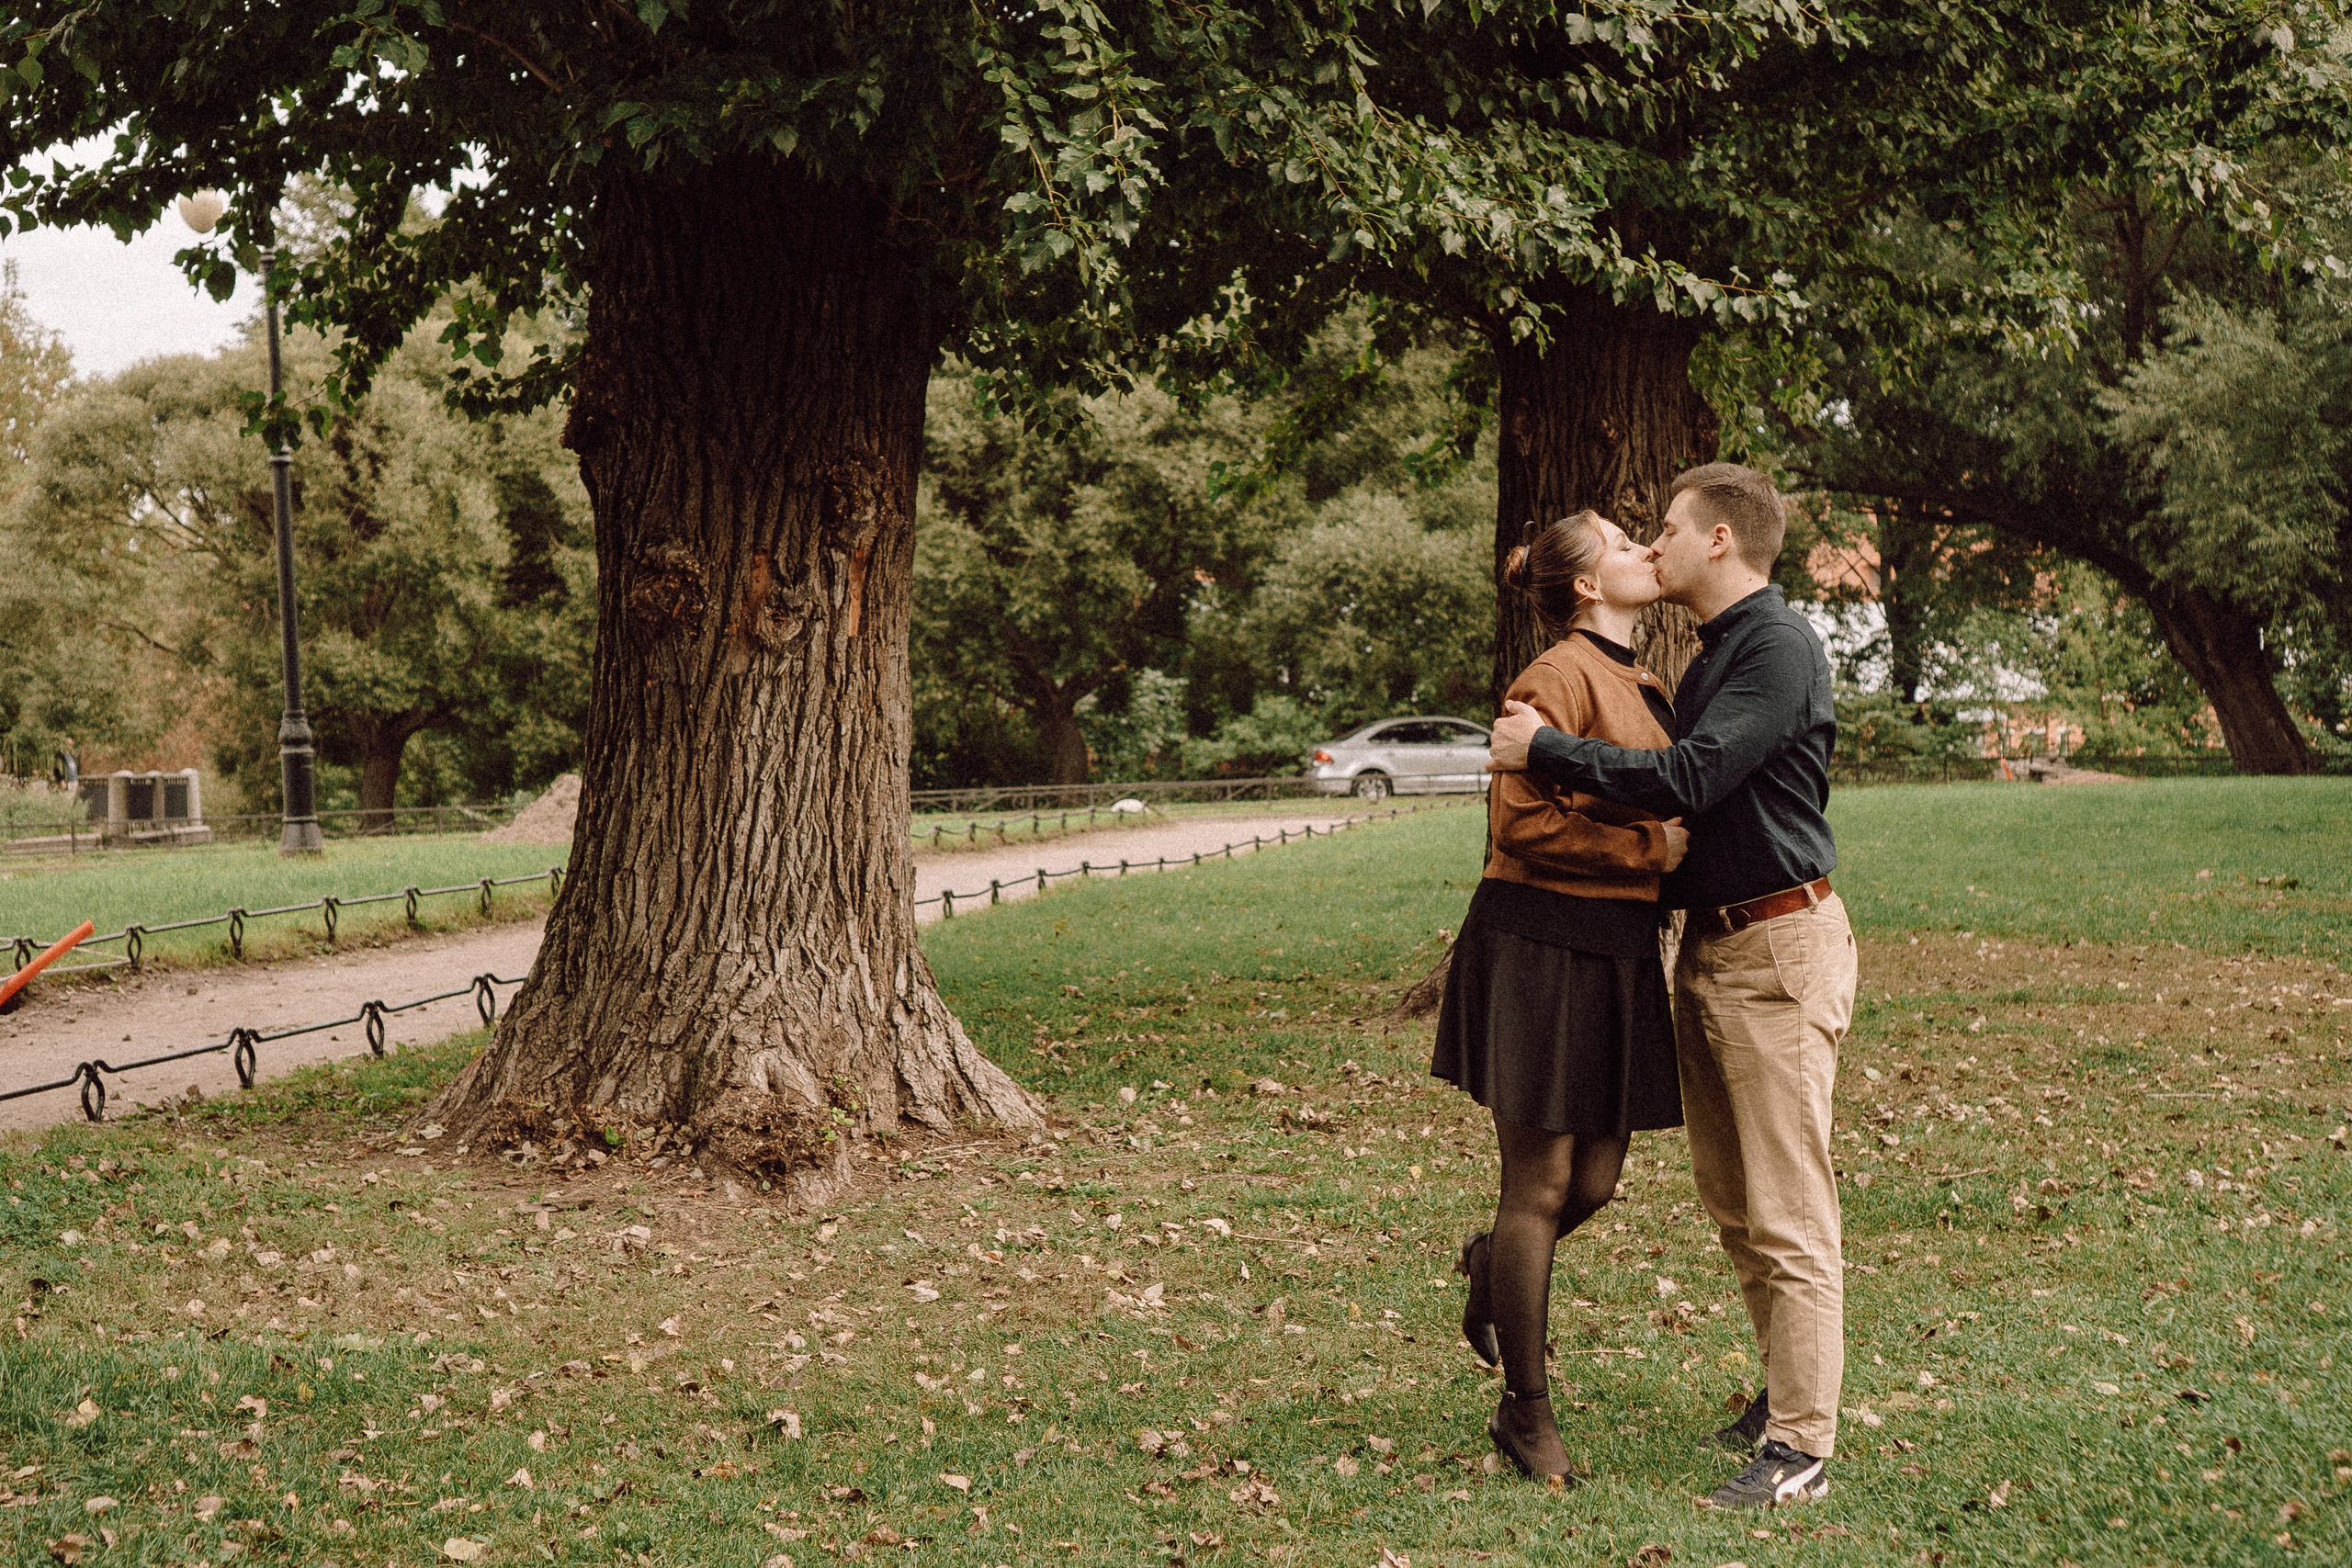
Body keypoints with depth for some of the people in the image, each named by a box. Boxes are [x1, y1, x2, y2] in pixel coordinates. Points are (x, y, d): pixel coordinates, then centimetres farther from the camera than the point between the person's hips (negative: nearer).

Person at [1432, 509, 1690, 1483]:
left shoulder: (1639, 688, 16)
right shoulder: (1558, 678, -12)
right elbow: (1522, 823, -19)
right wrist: (1651, 847, -16)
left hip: (1614, 950, 8)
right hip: (1540, 942, -8)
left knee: (1594, 1181, 11)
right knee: (1542, 1188, 0)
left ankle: (1495, 1266, 42)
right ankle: (1527, 1410, 12)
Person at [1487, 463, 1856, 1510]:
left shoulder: (1778, 647, -14)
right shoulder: (1710, 660, 18)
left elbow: (1689, 779, -23)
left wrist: (1544, 750, -16)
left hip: (1778, 949, -10)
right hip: (1709, 949, 10)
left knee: (1788, 1214, -7)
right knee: (1731, 1201, 15)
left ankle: (1802, 1447, -3)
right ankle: (1785, 1390, 27)